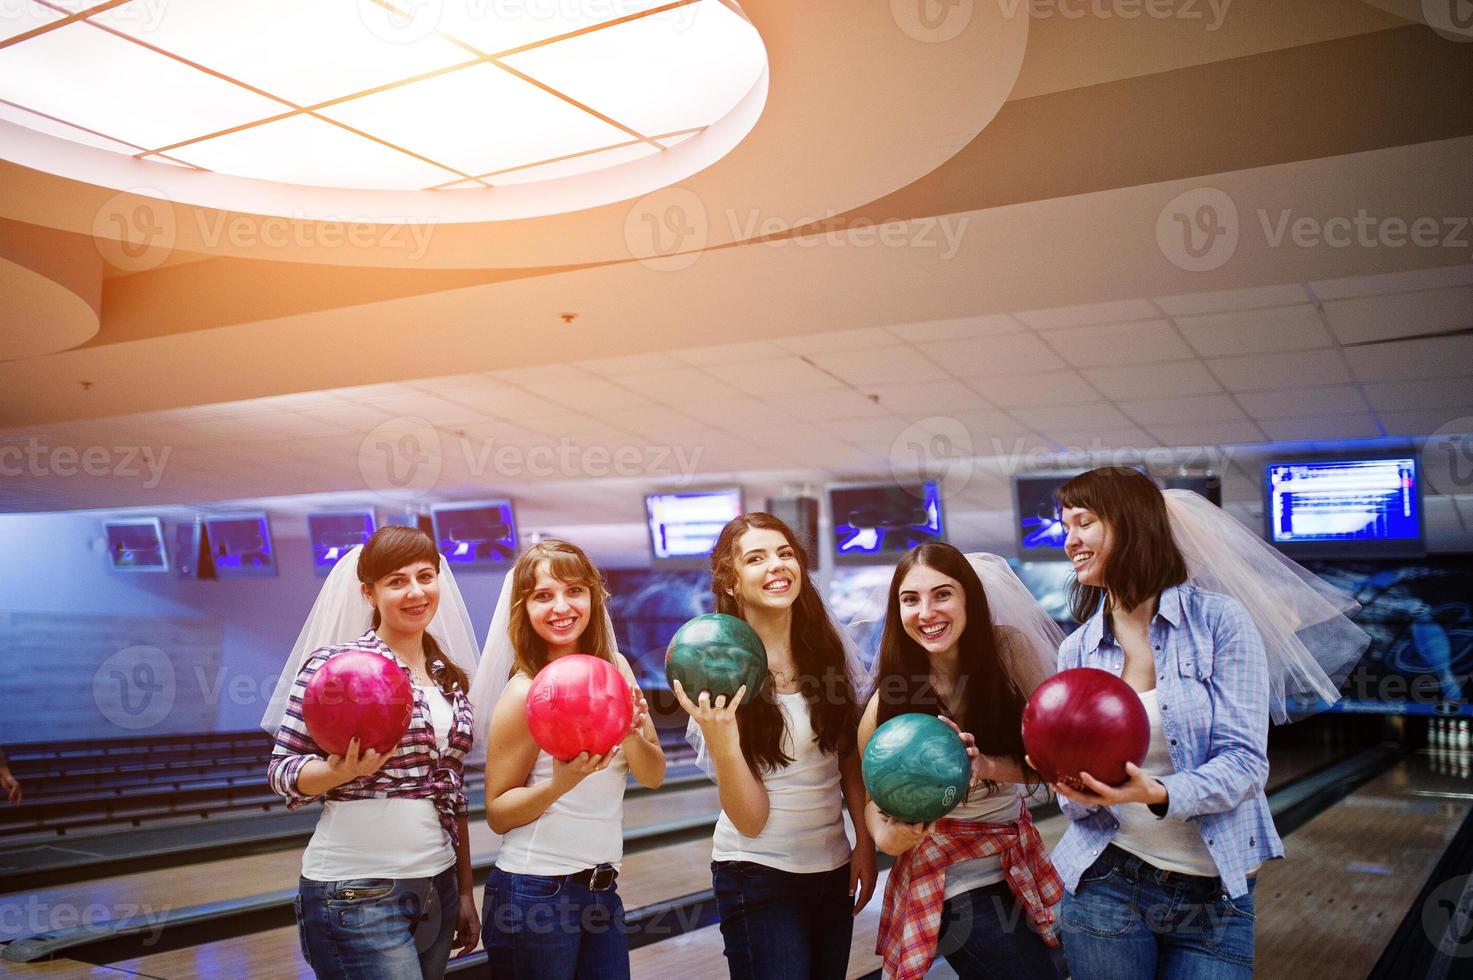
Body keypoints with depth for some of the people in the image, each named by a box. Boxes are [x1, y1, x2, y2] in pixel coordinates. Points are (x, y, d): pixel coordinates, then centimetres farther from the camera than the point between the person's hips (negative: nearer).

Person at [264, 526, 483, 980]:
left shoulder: (449, 677, 10)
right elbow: (282, 771, -7)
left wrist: (465, 893, 16)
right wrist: (341, 771, -26)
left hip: (438, 888, 6)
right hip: (358, 895, -6)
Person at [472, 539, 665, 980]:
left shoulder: (615, 667, 2)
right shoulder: (525, 691, -14)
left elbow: (654, 776, 2)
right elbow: (498, 813, -10)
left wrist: (631, 733, -17)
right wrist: (561, 781, -27)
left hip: (602, 889, 5)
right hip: (533, 894, -5)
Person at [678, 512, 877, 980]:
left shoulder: (826, 649, -2)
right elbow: (750, 819, -17)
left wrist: (866, 842, 6)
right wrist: (720, 739, -32)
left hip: (834, 868, 5)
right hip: (759, 875, -4)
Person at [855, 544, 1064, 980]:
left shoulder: (1009, 649, -11)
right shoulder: (892, 695, -17)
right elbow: (870, 790, -5)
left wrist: (986, 766, -28)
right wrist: (887, 838, -26)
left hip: (1019, 858, 4)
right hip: (954, 881, -4)